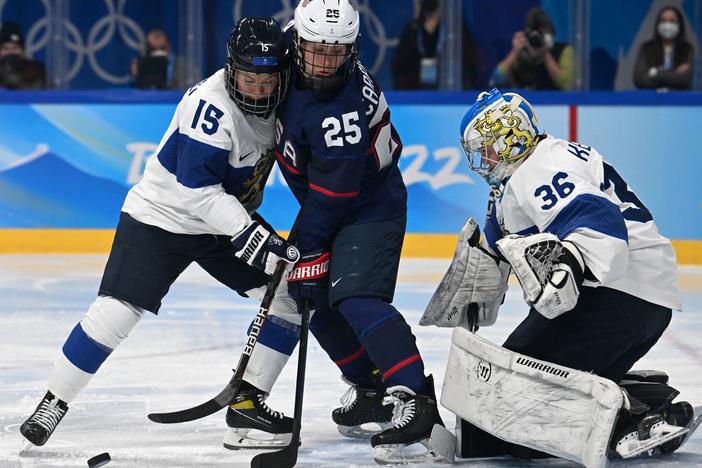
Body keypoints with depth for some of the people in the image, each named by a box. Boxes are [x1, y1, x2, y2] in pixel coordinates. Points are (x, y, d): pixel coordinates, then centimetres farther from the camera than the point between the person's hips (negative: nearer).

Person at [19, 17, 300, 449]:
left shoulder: (278, 99, -7)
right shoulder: (211, 105, -29)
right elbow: (197, 190, -32)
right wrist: (250, 233, -38)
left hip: (226, 218, 8)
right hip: (161, 216, -7)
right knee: (116, 311, -17)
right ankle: (55, 402, -3)